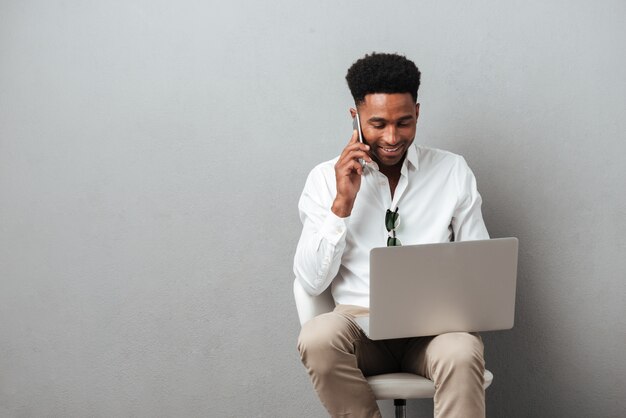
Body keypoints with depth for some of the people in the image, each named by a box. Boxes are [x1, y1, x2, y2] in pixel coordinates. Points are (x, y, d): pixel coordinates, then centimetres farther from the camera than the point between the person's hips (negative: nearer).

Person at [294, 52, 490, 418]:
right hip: (360, 321, 0)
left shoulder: (454, 171, 6)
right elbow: (311, 282, -2)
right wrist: (342, 203, -12)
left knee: (461, 354, -36)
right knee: (318, 338, -34)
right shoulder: (326, 178, 4)